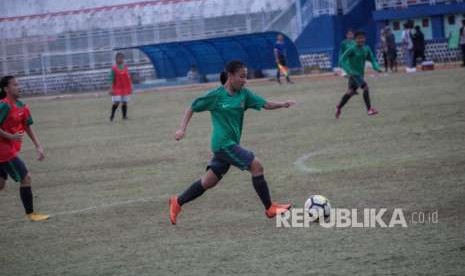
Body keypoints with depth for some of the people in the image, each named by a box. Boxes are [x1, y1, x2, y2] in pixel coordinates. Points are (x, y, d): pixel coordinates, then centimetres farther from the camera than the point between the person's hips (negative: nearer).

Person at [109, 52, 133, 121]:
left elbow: (129, 78, 11)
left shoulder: (125, 67, 6)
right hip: (117, 89, -4)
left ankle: (124, 116, 9)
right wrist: (112, 89, -13)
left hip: (125, 88, 4)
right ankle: (112, 115, 3)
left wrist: (130, 87, 9)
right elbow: (112, 79, -8)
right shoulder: (114, 68, -6)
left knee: (124, 102, 4)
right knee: (116, 102, -11)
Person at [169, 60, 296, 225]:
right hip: (224, 143, -7)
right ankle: (270, 209, -7)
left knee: (209, 182, 14)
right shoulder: (216, 95, -8)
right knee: (256, 166, -13)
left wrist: (283, 104, -17)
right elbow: (192, 109, -1)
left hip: (231, 144, 7)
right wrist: (182, 129, -12)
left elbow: (265, 104, 1)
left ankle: (177, 202, 27)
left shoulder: (243, 94, 7)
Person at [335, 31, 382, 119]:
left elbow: (372, 59, 7)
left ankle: (339, 107, 31)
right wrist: (348, 70, -24)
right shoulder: (352, 50, -13)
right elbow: (342, 59, -14)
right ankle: (369, 109, -19)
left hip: (360, 74, 8)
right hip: (354, 73, -8)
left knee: (351, 92, 16)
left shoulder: (366, 49, 5)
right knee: (365, 87, -21)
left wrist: (376, 67, -13)